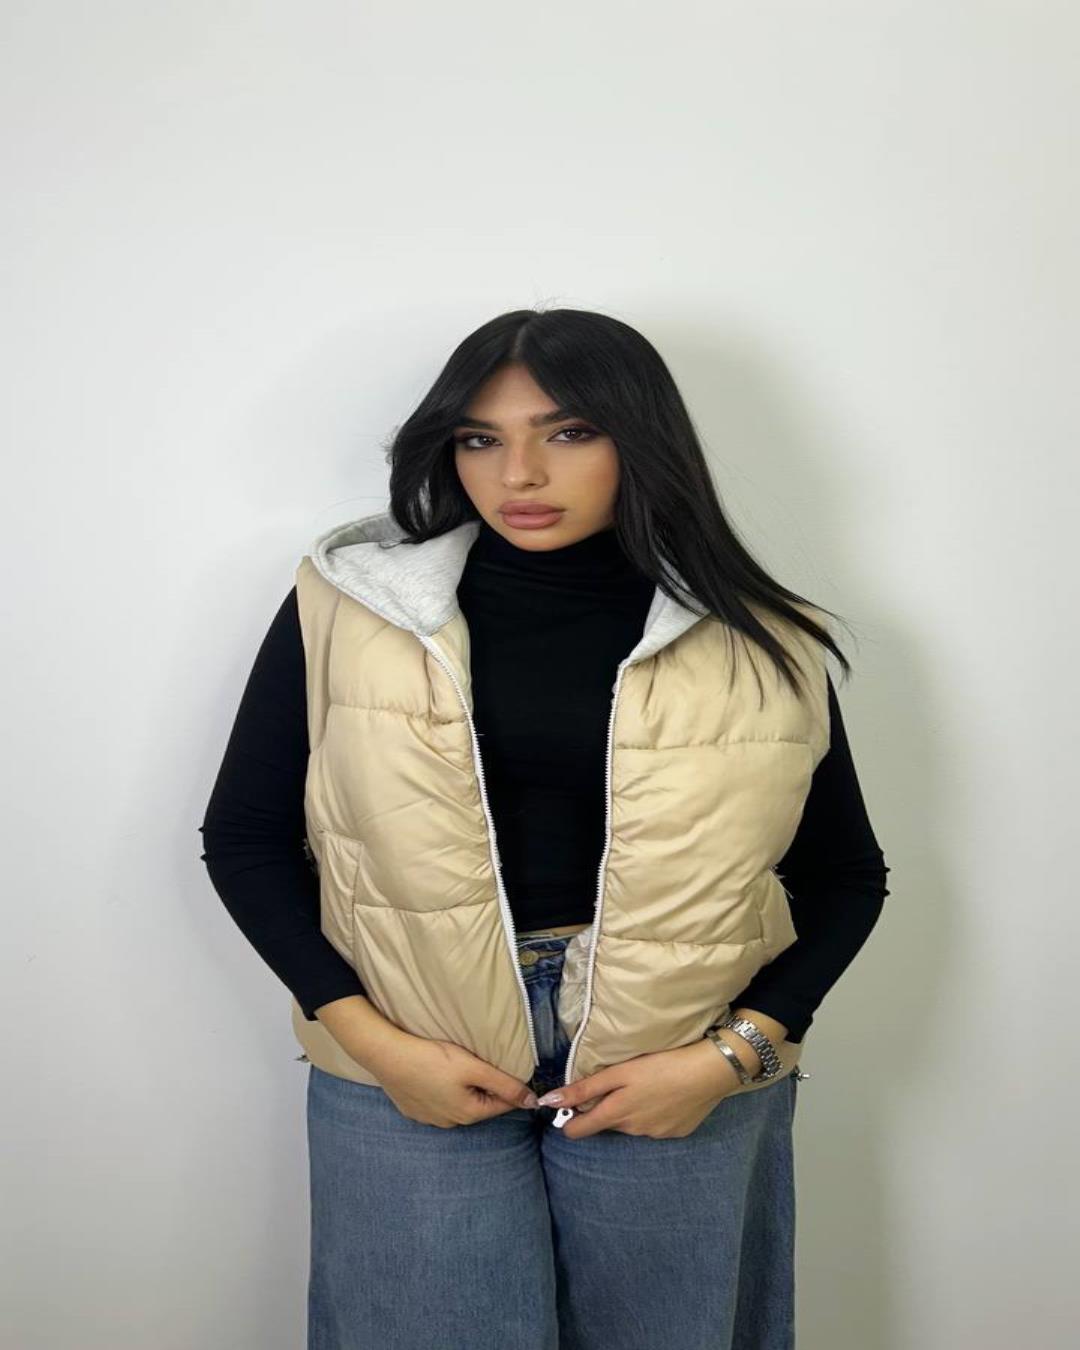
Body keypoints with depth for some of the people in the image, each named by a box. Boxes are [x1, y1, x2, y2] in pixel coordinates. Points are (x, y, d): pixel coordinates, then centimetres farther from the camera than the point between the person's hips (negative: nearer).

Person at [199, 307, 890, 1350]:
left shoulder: (762, 648, -1)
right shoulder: (346, 606, -2)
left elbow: (844, 874, 7)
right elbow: (244, 837, 2)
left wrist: (734, 1054, -6)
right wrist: (367, 1037, -7)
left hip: (681, 1084, 1)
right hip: (409, 1076, 0)